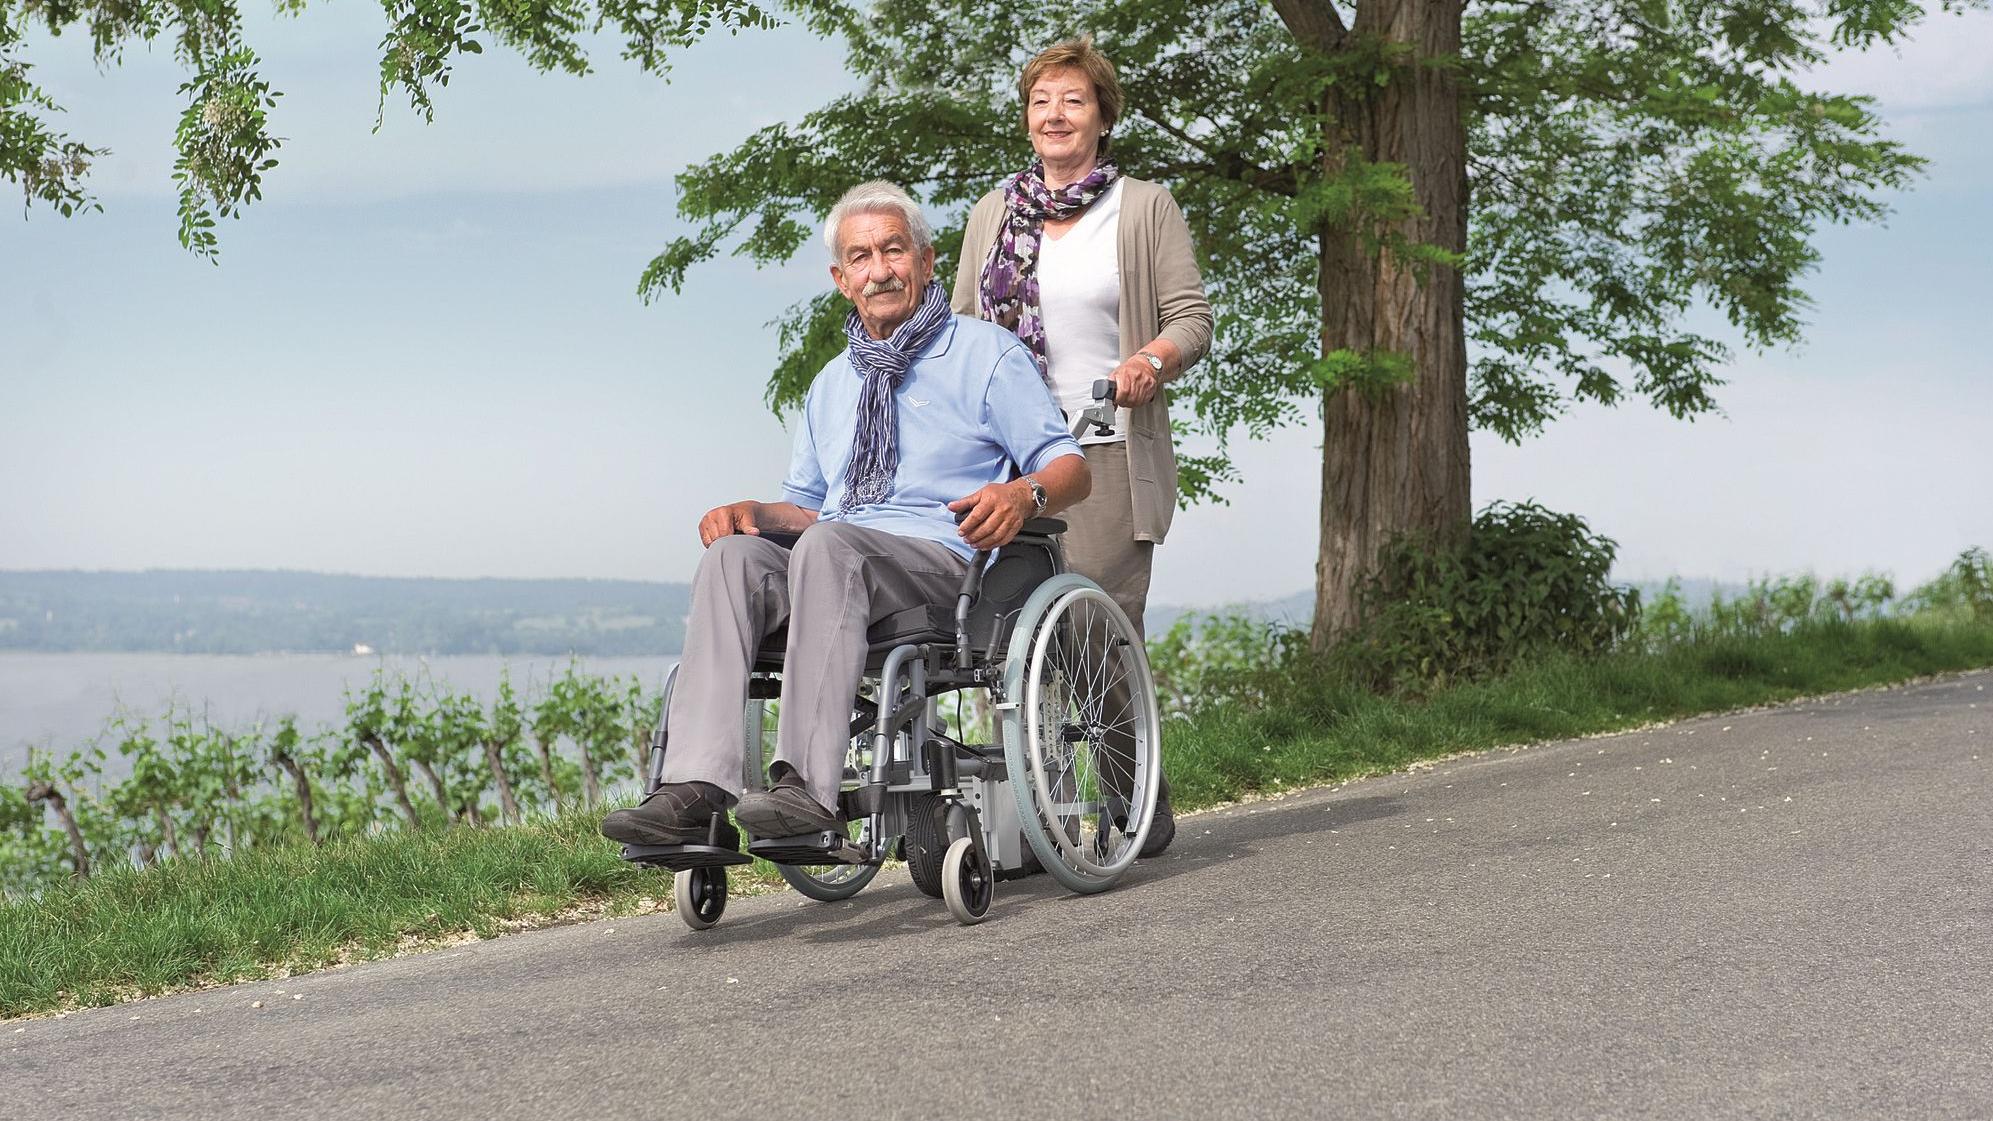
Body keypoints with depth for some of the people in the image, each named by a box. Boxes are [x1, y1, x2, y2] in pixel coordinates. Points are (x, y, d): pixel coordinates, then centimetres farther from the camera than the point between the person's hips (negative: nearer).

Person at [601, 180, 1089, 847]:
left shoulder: (986, 354, 11)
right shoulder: (832, 384, 30)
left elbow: (1070, 466, 3)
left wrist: (1023, 493, -21)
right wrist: (751, 512, 7)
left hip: (940, 558, -5)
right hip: (834, 567, 5)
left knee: (827, 545, -36)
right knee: (734, 553, -27)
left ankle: (808, 786, -47)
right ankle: (696, 788, -42)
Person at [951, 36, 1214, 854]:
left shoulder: (1145, 209, 8)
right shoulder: (993, 214, 18)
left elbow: (1192, 318, 2)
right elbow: (963, 323, 21)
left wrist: (1151, 360, -18)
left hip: (1108, 451, -3)